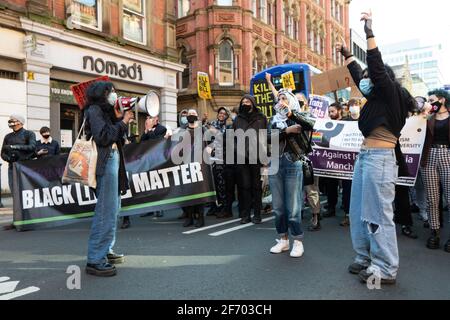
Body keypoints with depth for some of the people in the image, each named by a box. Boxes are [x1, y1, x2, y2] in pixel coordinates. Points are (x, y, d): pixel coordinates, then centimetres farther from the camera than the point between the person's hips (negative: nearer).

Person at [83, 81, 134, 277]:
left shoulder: (106, 111, 21)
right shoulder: (94, 110, -5)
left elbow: (119, 136, 18)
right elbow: (103, 136, -19)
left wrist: (120, 118, 7)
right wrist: (122, 122, -10)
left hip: (113, 159, 10)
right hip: (105, 161, -10)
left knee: (112, 208, 15)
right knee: (106, 210, -11)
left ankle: (105, 251, 26)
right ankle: (95, 260, -5)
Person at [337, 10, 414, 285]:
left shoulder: (391, 93, -2)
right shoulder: (377, 97, 18)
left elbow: (376, 67, -13)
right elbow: (359, 76, 31)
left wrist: (369, 31, -8)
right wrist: (347, 54, 39)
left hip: (380, 158, -9)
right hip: (366, 156, 9)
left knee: (378, 213, -6)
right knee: (360, 211, 11)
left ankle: (386, 269, 3)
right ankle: (366, 258, 21)